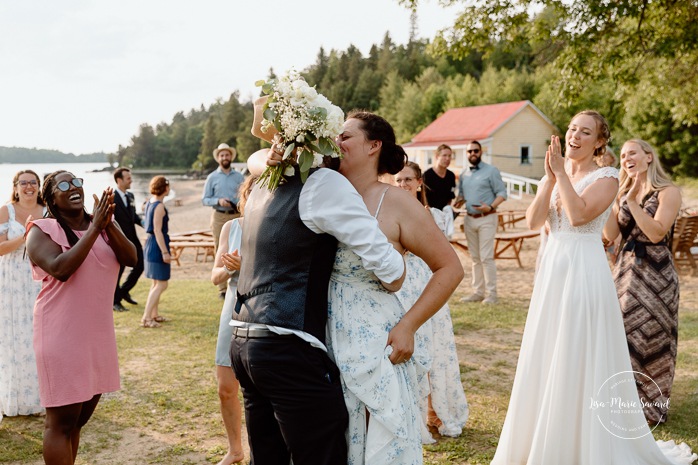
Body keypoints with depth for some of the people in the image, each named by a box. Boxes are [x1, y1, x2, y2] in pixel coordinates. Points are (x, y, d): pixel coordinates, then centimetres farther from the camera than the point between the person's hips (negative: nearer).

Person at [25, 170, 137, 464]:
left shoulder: (103, 224, 8)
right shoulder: (42, 231, -6)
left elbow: (131, 259, -7)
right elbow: (61, 269, -23)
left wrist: (108, 224, -20)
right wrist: (94, 230, -22)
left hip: (98, 335, 6)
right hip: (62, 337, -5)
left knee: (79, 419, 16)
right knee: (61, 423, -1)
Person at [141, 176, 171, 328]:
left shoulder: (149, 203, 11)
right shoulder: (159, 206, -17)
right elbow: (158, 230, -20)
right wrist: (164, 252, -20)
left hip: (150, 243, 10)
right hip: (157, 245, -10)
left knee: (156, 283, 19)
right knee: (161, 284, -5)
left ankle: (155, 314, 26)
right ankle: (146, 318, -6)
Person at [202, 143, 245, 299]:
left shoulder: (239, 177, 9)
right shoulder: (212, 177, 7)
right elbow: (205, 199, 4)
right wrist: (218, 201, -13)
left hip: (237, 216, 1)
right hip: (219, 217, -1)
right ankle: (222, 289, 5)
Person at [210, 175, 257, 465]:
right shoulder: (231, 227, 4)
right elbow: (215, 277, 4)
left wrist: (244, 266, -26)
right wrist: (228, 268, -17)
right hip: (234, 313, 4)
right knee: (226, 389, 9)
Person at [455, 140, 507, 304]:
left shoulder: (491, 171, -5)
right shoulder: (464, 174, 12)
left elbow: (502, 192, -7)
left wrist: (491, 207, -23)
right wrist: (458, 202, -2)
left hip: (486, 219, -6)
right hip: (470, 219, 6)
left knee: (486, 257, -9)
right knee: (475, 258, 11)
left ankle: (491, 293, -3)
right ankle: (478, 292, 18)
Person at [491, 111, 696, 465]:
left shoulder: (606, 178, -6)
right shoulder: (552, 177, 11)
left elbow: (579, 214, -23)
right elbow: (533, 221, -3)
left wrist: (561, 173, -17)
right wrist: (551, 177, -9)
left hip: (585, 271, -6)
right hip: (552, 268, 6)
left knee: (580, 359, -1)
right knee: (546, 358, 12)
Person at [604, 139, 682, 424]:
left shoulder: (668, 192, -6)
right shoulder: (622, 193, 11)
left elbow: (657, 232, -18)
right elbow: (611, 235, 0)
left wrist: (632, 201, -18)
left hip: (655, 273, -6)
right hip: (625, 269, 6)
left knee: (650, 336, 1)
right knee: (623, 334, 8)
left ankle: (652, 405, 15)